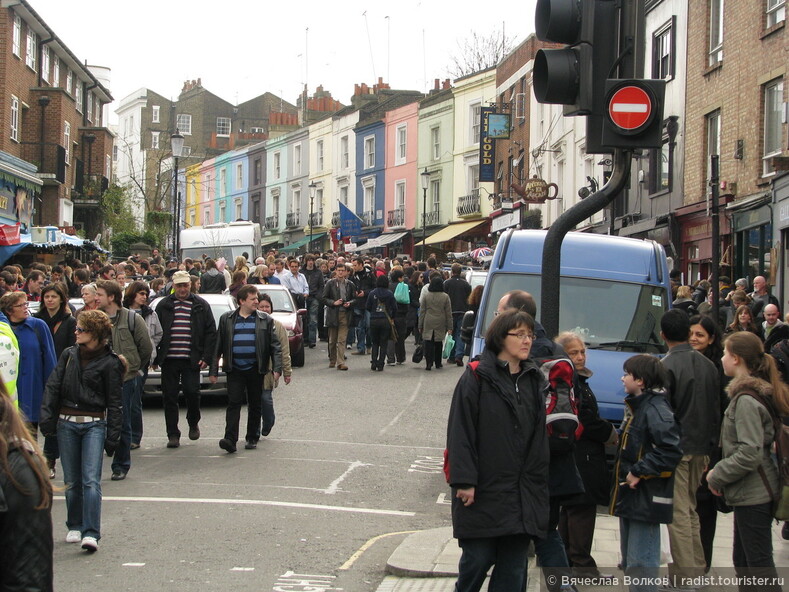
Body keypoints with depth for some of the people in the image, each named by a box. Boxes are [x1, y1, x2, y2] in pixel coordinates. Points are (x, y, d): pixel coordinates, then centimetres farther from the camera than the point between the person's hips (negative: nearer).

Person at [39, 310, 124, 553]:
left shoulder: (109, 363, -3)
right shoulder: (69, 355, 8)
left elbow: (114, 402, -1)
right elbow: (53, 386, 6)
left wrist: (113, 436, -5)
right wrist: (47, 417, -5)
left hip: (94, 425, -4)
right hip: (66, 423, 4)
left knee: (91, 480, -13)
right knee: (71, 480, 9)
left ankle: (91, 533, -16)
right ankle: (74, 526, 24)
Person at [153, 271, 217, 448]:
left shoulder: (201, 306, 6)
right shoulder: (163, 306, 8)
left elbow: (211, 333, 5)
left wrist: (206, 357, -3)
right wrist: (155, 358, 3)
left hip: (191, 360, -1)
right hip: (169, 360, 1)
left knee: (192, 392, -7)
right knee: (170, 397, 1)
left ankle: (193, 423, 21)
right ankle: (173, 434, 7)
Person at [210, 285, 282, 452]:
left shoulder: (265, 320, 5)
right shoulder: (227, 319, 6)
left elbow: (275, 346, 4)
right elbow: (218, 346, 7)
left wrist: (277, 368, -7)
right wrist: (213, 371, 4)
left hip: (255, 369, 1)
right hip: (234, 369, -1)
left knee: (255, 405, 7)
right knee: (234, 403, -10)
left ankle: (252, 438, 20)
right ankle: (230, 440, -17)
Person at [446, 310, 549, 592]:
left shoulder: (533, 381, 13)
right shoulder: (477, 377, -5)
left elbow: (539, 437, 16)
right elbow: (460, 431, -9)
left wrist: (537, 482, 11)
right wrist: (464, 480, -15)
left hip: (522, 494, 5)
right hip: (483, 493, -5)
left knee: (514, 564, 5)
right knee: (478, 558, -2)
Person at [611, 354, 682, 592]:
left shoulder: (656, 410, -17)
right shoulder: (637, 406, 15)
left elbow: (670, 452, -26)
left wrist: (638, 473, -21)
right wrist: (628, 473, 12)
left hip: (646, 499, -11)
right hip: (630, 496, 11)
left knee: (641, 563, -8)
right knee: (629, 562, 17)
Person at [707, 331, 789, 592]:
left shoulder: (747, 400, -18)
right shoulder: (758, 391, 13)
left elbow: (749, 453, -24)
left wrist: (717, 475, -12)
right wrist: (720, 472, 11)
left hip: (752, 493, -10)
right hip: (752, 492, 10)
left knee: (759, 564, -6)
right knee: (742, 561, 17)